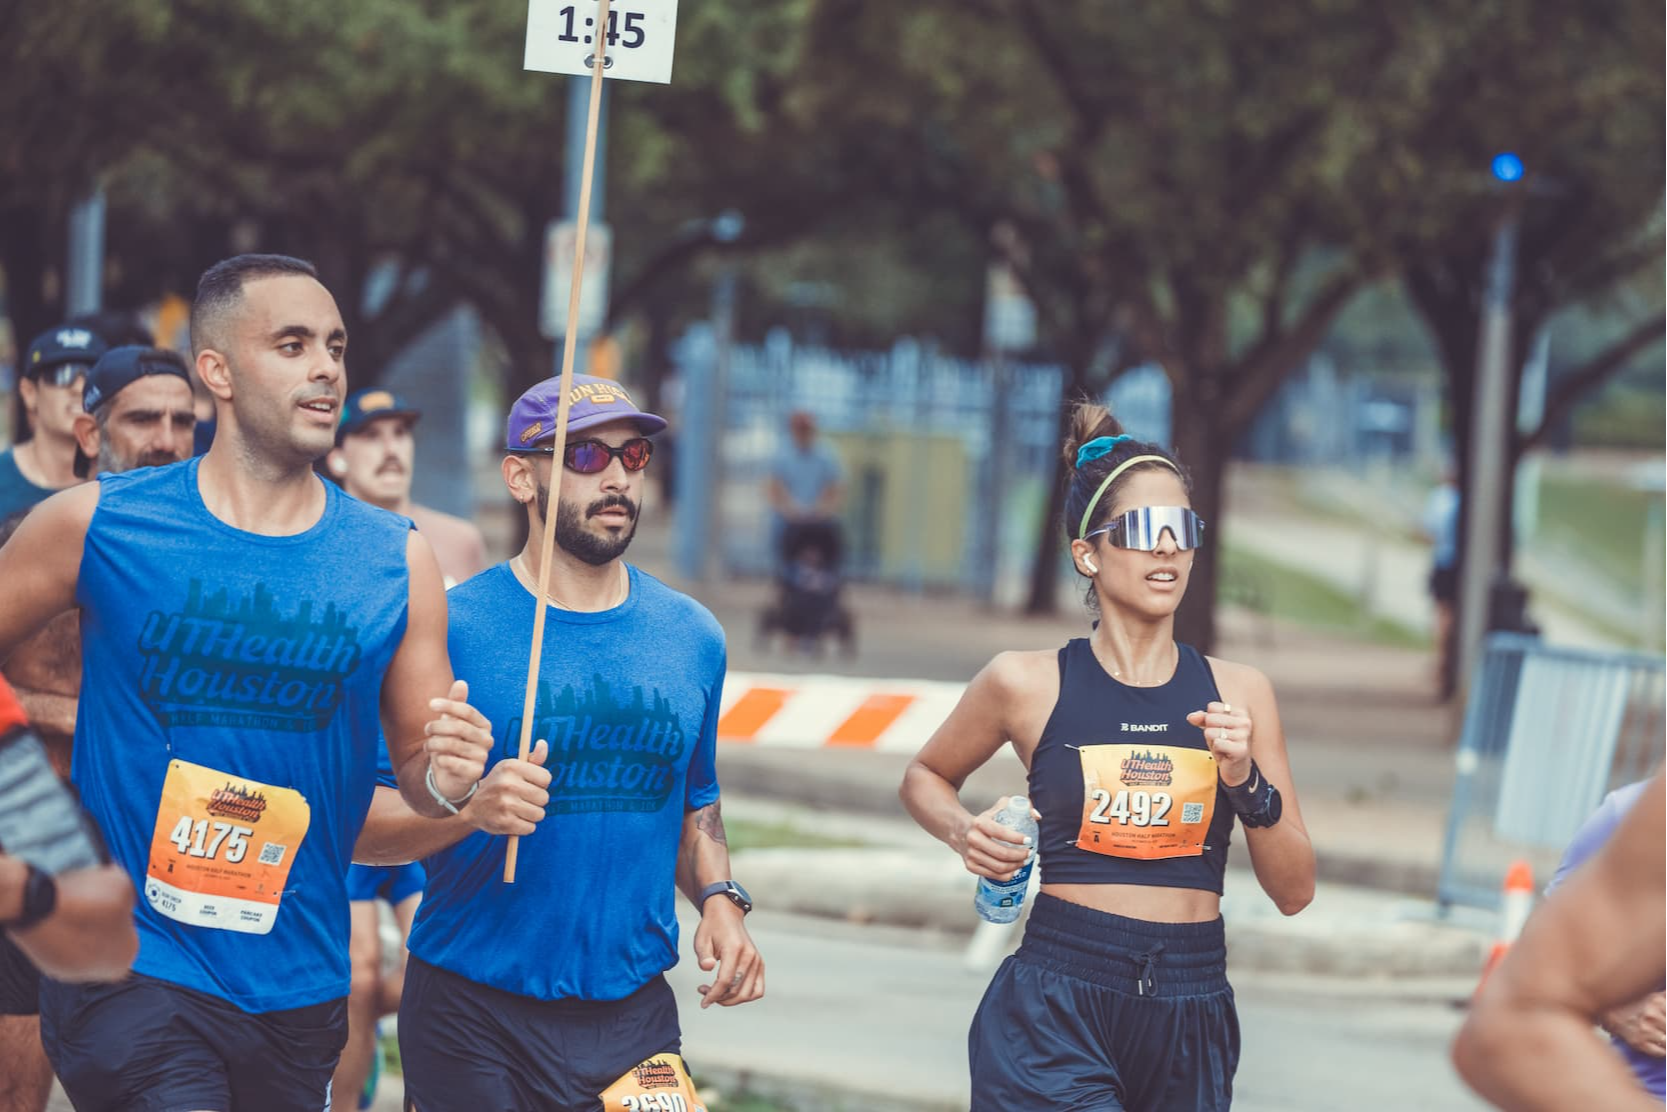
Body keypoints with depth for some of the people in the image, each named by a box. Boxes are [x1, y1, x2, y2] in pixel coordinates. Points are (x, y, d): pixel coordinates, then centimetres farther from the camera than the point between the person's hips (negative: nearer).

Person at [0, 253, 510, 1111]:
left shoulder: (395, 561, 3)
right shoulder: (99, 525, -3)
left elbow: (420, 770, 7)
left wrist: (450, 785, -15)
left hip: (299, 988, 4)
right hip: (130, 970, -3)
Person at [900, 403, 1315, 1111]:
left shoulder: (1237, 694, 6)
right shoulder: (1027, 685, 0)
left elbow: (1293, 892, 6)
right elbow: (925, 777, 20)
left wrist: (1246, 782, -9)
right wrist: (965, 832, -1)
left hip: (1192, 1018, 4)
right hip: (1057, 1009, -3)